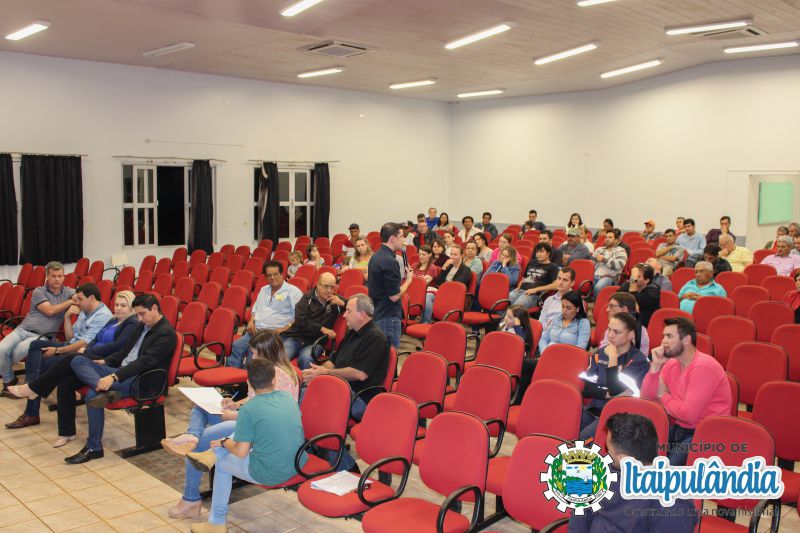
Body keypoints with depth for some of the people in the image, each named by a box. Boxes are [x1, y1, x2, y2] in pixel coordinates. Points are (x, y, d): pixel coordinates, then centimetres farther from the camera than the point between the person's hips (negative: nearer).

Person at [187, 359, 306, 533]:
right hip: (299, 465, 6)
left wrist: (224, 442, 9)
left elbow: (241, 453, -12)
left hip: (269, 474, -6)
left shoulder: (248, 409, -15)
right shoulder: (288, 397, 2)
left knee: (222, 464, 21)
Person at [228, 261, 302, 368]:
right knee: (236, 346, -18)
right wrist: (251, 321, 11)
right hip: (256, 330, 7)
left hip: (275, 333, -7)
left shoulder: (292, 292, 1)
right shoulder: (264, 290, 25)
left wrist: (282, 329, -17)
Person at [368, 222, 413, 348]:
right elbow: (394, 296, -21)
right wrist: (409, 280, -6)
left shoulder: (376, 256, 10)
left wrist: (404, 276, 13)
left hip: (377, 313, 10)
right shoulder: (389, 261, -20)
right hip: (388, 317, -10)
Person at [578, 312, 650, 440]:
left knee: (582, 440, -29)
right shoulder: (599, 354, 10)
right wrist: (608, 394, -11)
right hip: (594, 409, 5)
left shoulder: (639, 361, -6)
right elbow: (586, 389, 4)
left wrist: (612, 359, -13)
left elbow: (615, 391, -15)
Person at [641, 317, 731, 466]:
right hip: (680, 428, 8)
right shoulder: (671, 364, 5)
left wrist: (663, 396, -8)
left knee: (667, 468, -28)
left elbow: (688, 414, -25)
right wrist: (655, 366, -7)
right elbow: (646, 398, 3)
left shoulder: (703, 367, -21)